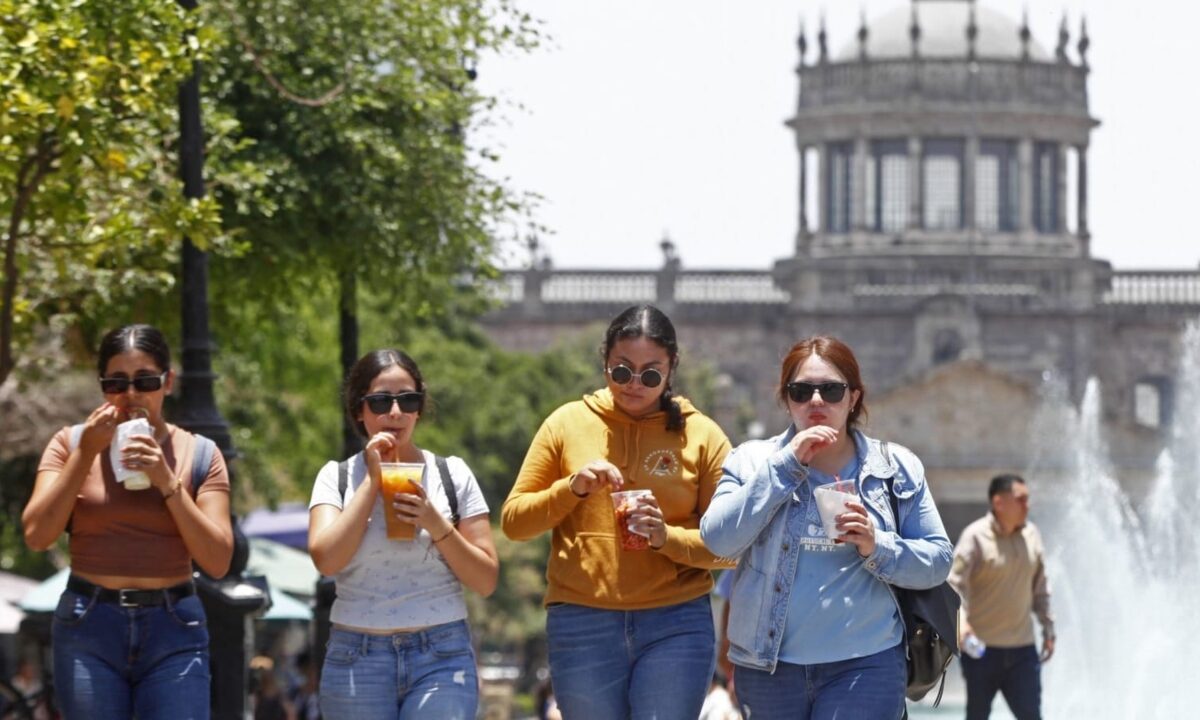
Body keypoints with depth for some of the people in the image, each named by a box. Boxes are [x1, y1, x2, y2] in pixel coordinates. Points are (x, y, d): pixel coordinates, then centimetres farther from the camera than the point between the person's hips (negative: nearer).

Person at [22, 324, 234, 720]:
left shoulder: (199, 454, 5)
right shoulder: (71, 443, 5)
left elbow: (218, 561, -3)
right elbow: (37, 535, -6)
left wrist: (167, 482, -12)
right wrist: (85, 454, -10)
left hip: (174, 631, 0)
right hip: (88, 628, 0)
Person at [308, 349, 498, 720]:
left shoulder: (453, 474, 6)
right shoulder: (336, 477, 6)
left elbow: (486, 580, 3)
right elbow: (326, 559, -12)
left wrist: (435, 523, -11)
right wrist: (373, 480, -8)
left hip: (442, 658, -1)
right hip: (357, 659, 1)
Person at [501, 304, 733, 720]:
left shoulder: (701, 436, 5)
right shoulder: (568, 424, 7)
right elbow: (513, 520, 6)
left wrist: (667, 537, -15)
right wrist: (572, 487, -11)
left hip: (675, 626, -1)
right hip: (582, 625, 1)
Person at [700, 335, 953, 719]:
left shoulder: (896, 467, 6)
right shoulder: (753, 461, 6)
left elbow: (938, 559, 4)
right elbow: (718, 539, -9)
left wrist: (878, 547, -15)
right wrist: (786, 465, -12)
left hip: (865, 663, -2)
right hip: (769, 664, 2)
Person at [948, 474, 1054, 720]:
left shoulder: (1031, 535, 6)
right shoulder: (975, 537, -10)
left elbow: (1040, 586, 16)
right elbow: (955, 583, -18)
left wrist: (1048, 627, 16)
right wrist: (961, 621, -34)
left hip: (1022, 648, 4)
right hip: (982, 648, -4)